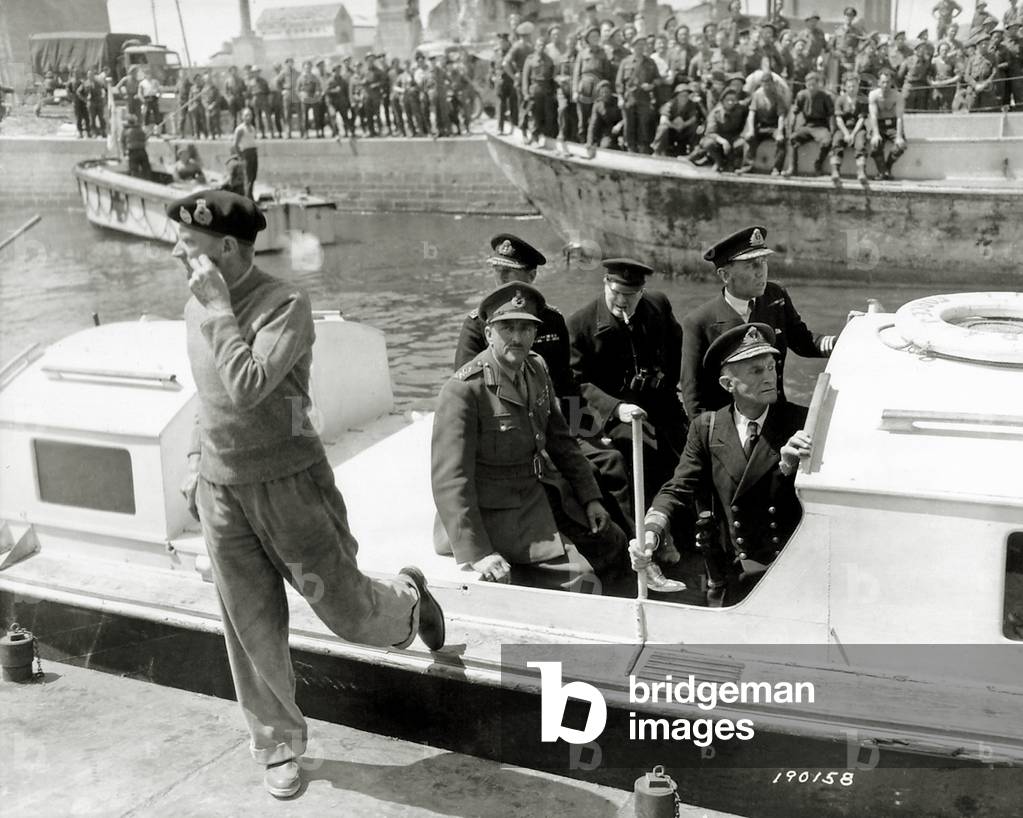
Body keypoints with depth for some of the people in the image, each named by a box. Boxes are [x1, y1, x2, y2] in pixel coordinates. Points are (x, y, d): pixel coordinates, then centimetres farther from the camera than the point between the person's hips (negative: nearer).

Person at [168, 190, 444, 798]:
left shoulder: (285, 304, -17)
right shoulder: (197, 308, 6)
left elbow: (248, 389, -30)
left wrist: (220, 308, -24)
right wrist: (196, 460, 18)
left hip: (288, 482, -5)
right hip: (221, 490, 6)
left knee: (348, 611, 4)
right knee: (252, 629, 10)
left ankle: (408, 600, 38)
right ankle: (278, 744, 28)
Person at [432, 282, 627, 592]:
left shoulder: (536, 370, 3)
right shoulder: (464, 389, -22)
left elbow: (560, 440, 14)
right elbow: (449, 479, -26)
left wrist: (590, 497, 8)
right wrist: (477, 554, -31)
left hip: (545, 493, 8)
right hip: (500, 512, -8)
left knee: (613, 544, 12)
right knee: (580, 576, -15)